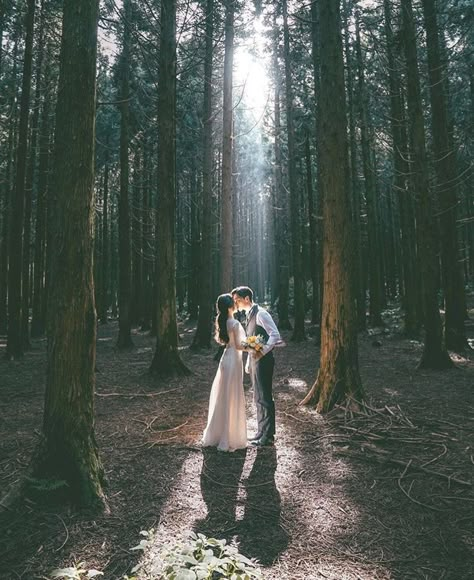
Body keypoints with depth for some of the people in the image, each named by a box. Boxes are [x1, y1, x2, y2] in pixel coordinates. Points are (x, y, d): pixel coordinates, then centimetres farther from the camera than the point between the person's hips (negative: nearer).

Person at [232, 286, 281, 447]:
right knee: (258, 398, 16)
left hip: (263, 360, -10)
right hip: (255, 360, 10)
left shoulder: (260, 314, -13)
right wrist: (248, 363, 20)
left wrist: (262, 352, -28)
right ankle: (261, 432, 27)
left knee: (264, 398, -3)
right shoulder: (250, 315, 16)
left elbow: (275, 335, -21)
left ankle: (268, 436, 7)